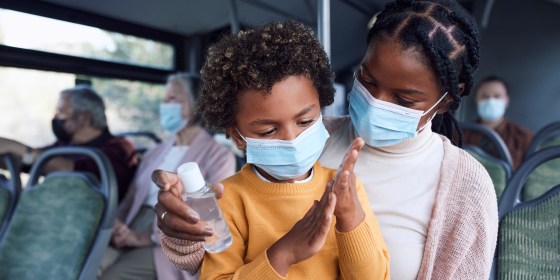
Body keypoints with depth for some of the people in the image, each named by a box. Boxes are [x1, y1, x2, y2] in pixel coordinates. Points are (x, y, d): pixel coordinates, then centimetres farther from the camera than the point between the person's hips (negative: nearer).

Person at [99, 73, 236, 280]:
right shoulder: (154, 153, 22)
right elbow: (130, 203, 15)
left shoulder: (219, 157, 1)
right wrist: (117, 227, -9)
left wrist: (149, 238, -18)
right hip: (130, 238, 6)